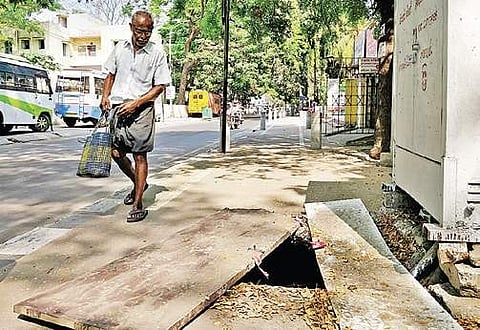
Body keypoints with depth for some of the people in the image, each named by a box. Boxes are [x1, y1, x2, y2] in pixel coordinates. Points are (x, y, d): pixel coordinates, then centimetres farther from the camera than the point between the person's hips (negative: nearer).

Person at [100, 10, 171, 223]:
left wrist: (135, 103, -14)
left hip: (141, 110, -4)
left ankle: (138, 205, 3)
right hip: (117, 108, 5)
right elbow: (110, 74, 20)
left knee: (139, 156, -4)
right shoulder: (120, 47, 9)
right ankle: (138, 184, 34)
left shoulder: (157, 53, -3)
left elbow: (159, 87, -4)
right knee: (116, 153, 7)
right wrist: (105, 96, 4)